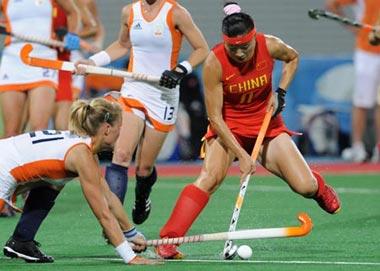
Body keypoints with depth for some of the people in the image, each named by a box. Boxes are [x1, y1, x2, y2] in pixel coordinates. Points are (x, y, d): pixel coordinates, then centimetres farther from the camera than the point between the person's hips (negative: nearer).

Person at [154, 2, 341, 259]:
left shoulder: (270, 46, -18)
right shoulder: (214, 63, -25)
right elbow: (215, 118, -22)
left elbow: (293, 58, 9)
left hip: (266, 122, 3)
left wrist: (280, 91, -5)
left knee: (305, 187, -7)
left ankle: (317, 184, 34)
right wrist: (241, 155, -27)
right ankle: (167, 240, -31)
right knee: (210, 177, -30)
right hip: (228, 126, -3)